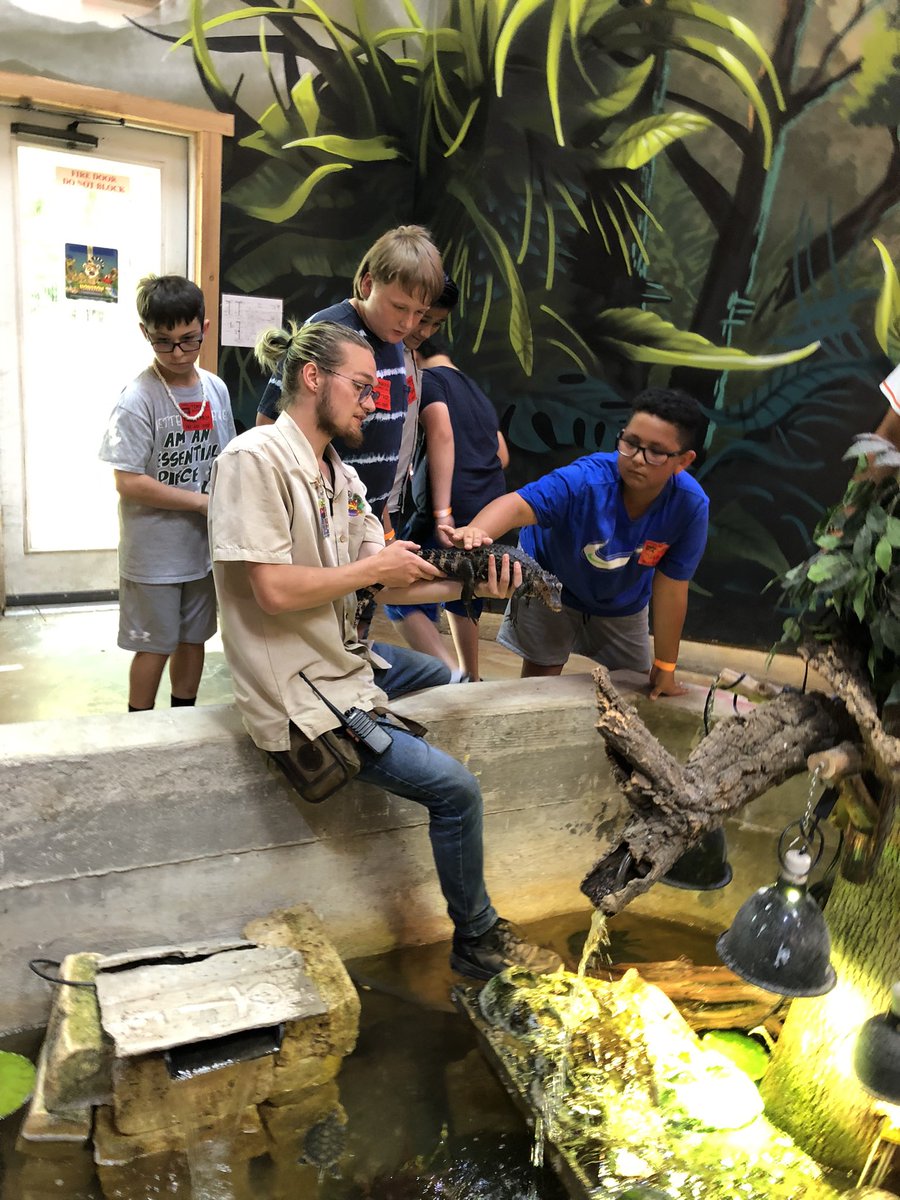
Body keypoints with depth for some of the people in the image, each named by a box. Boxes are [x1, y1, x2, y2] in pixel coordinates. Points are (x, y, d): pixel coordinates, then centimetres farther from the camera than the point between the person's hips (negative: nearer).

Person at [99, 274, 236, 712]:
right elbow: (128, 482, -18)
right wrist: (202, 501, -17)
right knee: (154, 646, 7)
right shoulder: (138, 400, -16)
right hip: (154, 552, -5)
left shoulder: (216, 389, 2)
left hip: (204, 544, 5)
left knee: (193, 638, 17)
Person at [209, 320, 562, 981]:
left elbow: (389, 585, 5)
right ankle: (477, 938, 15)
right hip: (301, 692, -10)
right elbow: (274, 590, -26)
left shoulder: (342, 475, 10)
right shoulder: (256, 459, -18)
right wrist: (374, 565, -14)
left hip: (348, 658, 10)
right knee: (456, 788, -11)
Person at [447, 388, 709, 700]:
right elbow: (518, 504, -53)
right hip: (551, 579, -3)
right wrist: (475, 532, -76)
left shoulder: (690, 506, -31)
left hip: (623, 600, 3)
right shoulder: (585, 479, -39)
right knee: (541, 674, 2)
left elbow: (671, 589, -23)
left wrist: (664, 669, -14)